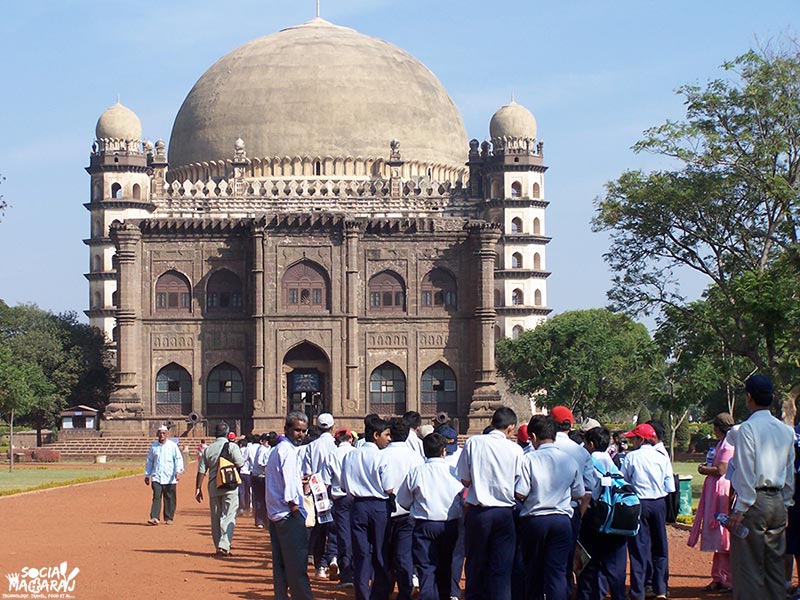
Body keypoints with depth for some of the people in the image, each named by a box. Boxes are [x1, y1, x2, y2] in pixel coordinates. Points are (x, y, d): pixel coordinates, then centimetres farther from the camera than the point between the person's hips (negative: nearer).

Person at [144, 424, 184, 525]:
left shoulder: (173, 446, 3)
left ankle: (169, 518, 14)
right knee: (156, 497, -10)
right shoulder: (154, 446, 11)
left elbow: (179, 459, -2)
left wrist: (178, 471, -16)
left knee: (170, 498, 3)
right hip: (156, 478, 1)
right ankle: (154, 518, -15)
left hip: (170, 478, -1)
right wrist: (147, 475, 16)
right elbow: (149, 461, 18)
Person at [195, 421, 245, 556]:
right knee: (229, 516, -3)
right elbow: (240, 464, -12)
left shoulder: (208, 449, 6)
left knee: (215, 518, 13)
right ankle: (224, 545, -17)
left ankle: (218, 546, 19)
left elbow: (201, 471, 5)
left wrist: (198, 488, 9)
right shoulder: (232, 447, -6)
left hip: (213, 485, 4)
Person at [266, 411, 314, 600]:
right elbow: (289, 484, -21)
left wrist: (298, 480, 15)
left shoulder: (277, 450, 18)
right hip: (289, 515, -10)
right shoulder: (288, 451, -14)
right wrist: (294, 507, -14)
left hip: (275, 514, 10)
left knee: (280, 563, 12)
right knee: (297, 565, -9)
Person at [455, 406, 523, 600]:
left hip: (477, 511, 1)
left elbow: (465, 480, -1)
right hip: (505, 513, 0)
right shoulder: (515, 450, -5)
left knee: (475, 564, 12)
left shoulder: (473, 442, -5)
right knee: (501, 569, 3)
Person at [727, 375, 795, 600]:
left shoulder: (747, 428, -11)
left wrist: (740, 510, -12)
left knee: (749, 566, -4)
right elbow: (790, 473, 14)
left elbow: (746, 474, -14)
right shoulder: (786, 430, 10)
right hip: (778, 502, 7)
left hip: (754, 500, -7)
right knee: (774, 564, 13)